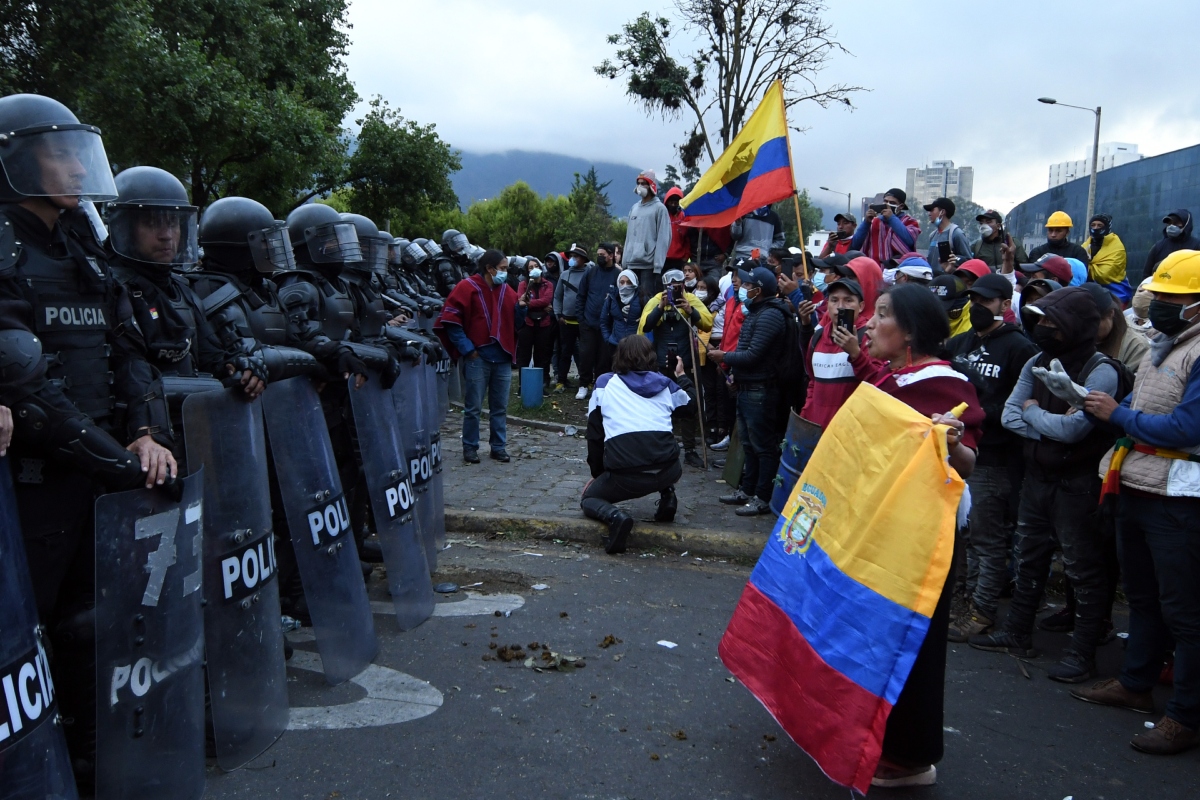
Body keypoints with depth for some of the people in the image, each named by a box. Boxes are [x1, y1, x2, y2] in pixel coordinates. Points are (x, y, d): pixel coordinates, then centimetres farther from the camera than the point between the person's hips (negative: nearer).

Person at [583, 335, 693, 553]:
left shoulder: (605, 383, 13)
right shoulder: (664, 384, 16)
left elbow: (594, 434, 16)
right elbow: (690, 402, 35)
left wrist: (597, 474, 28)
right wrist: (682, 375, 52)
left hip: (624, 475, -3)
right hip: (667, 472, 3)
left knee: (588, 498, 24)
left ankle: (614, 516, -9)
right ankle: (667, 497, 13)